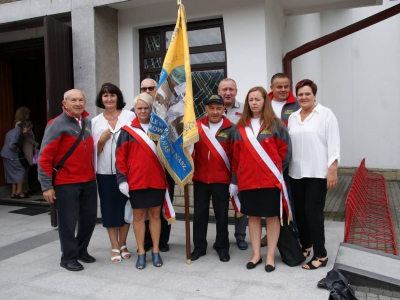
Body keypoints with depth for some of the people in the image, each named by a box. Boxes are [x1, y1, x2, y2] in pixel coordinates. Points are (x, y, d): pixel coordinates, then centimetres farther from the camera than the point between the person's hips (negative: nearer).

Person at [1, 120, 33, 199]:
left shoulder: (15, 131, 14)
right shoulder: (17, 131, -18)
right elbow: (12, 145, -26)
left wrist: (22, 154, 11)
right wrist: (19, 151, -10)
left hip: (7, 155, 10)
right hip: (11, 156, -10)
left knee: (14, 173, 13)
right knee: (21, 170, -2)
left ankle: (13, 193, 17)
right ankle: (19, 192, 2)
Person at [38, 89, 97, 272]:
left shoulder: (88, 123, 9)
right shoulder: (57, 125, -10)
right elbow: (45, 157, -12)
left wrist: (95, 168, 8)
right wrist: (47, 186, -14)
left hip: (89, 181, 6)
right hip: (66, 183, -6)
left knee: (90, 217, 13)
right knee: (68, 220, 3)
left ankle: (81, 250, 33)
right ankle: (68, 257, 20)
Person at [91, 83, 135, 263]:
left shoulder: (130, 116, 0)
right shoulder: (95, 122, 6)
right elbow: (94, 151, 7)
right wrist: (102, 140, -12)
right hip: (105, 173, 1)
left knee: (126, 207, 7)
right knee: (110, 208, 5)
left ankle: (123, 244, 24)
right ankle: (115, 247, 18)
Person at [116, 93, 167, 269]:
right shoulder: (127, 131, 1)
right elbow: (120, 157, -1)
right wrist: (122, 180, -8)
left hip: (157, 180, 2)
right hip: (136, 181, -1)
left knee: (155, 215, 10)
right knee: (138, 216, 7)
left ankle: (155, 251, 21)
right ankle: (141, 253, 18)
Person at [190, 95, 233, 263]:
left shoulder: (230, 129, -2)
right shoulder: (197, 126, 2)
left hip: (221, 180, -1)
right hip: (200, 179, 2)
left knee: (221, 215, 9)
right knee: (199, 213, 10)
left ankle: (222, 247, 25)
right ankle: (199, 246, 24)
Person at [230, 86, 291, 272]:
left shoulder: (275, 124, -1)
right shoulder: (241, 127, 8)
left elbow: (285, 150, 1)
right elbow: (236, 155, 8)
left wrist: (277, 170, -2)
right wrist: (234, 180, 7)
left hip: (270, 180, -2)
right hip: (247, 180, 3)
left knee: (272, 216, 5)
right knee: (253, 216, 10)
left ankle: (270, 256, 16)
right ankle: (256, 254, 22)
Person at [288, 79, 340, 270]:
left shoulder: (326, 114, -3)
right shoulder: (292, 117, 12)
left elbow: (333, 143, -7)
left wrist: (332, 170, -13)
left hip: (318, 173, -5)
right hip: (296, 173, 5)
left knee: (313, 211, -5)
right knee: (300, 211, 10)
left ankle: (320, 255, 7)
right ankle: (305, 245, 28)